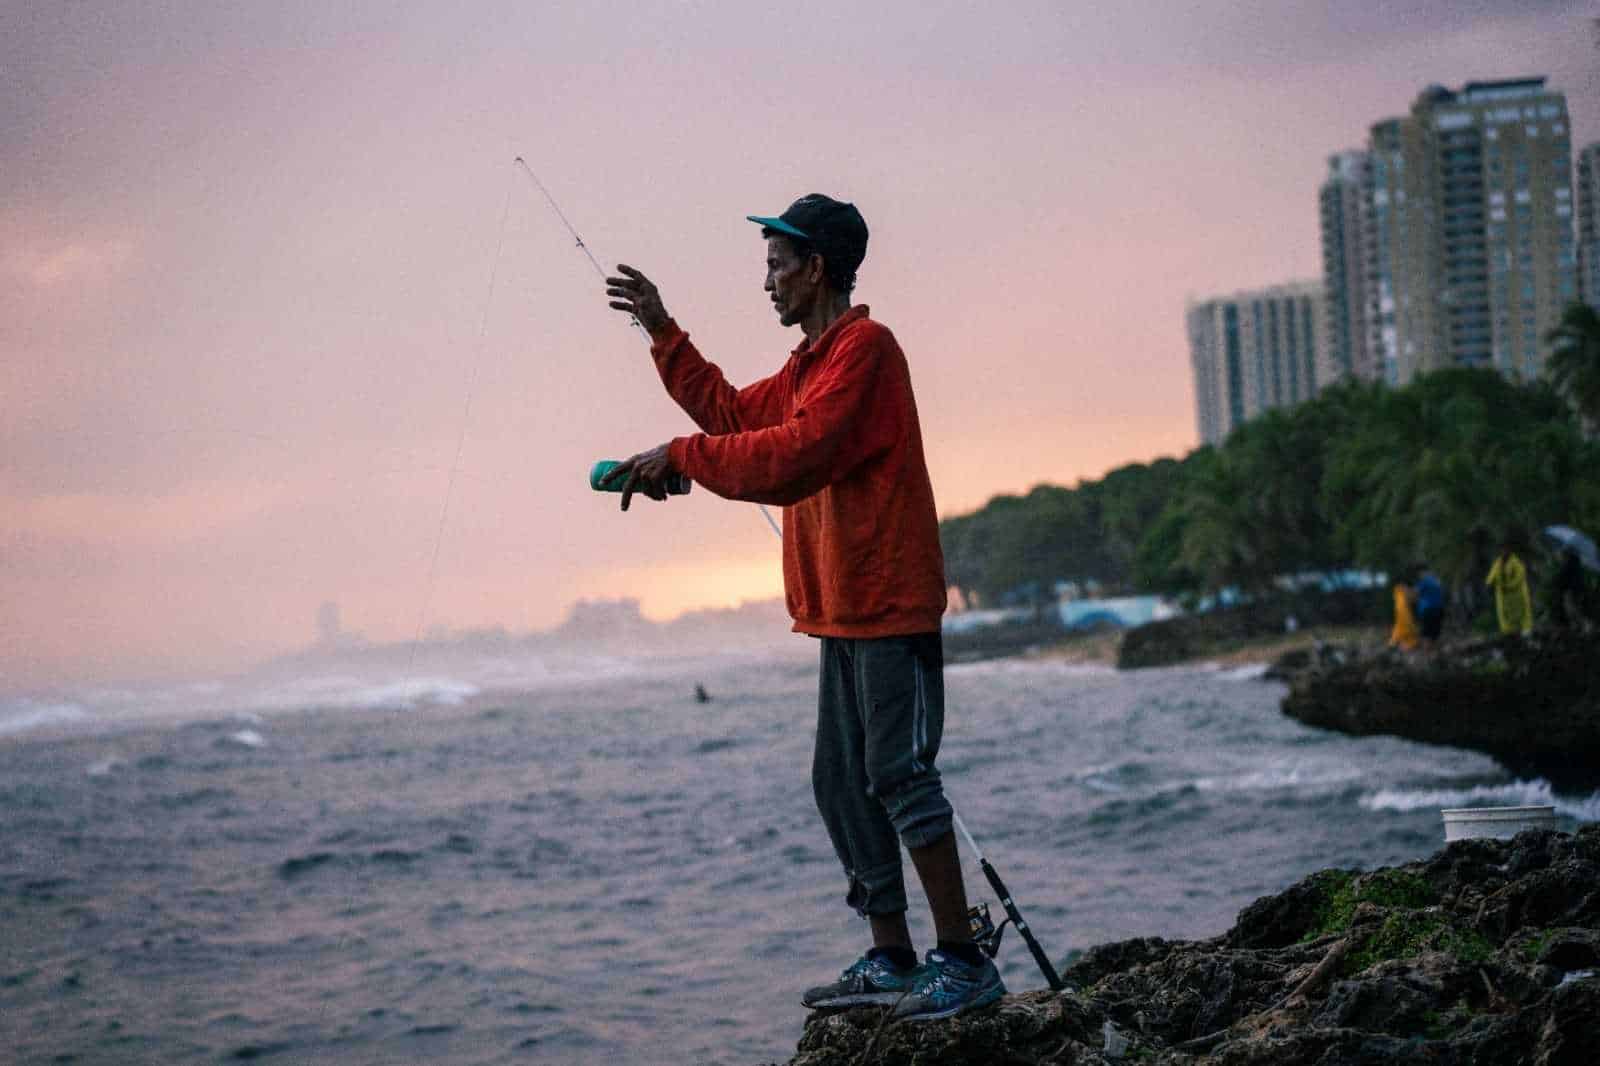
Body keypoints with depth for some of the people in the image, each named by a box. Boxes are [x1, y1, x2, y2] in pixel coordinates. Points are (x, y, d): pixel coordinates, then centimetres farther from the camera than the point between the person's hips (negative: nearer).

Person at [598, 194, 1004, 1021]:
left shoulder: (864, 347, -11)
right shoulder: (810, 363, 21)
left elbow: (794, 454, -21)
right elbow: (730, 413, 26)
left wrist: (681, 456, -15)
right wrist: (662, 332, 24)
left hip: (888, 608, -10)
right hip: (842, 610, 10)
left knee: (898, 775, -12)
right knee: (841, 784, 10)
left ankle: (963, 961, -9)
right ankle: (890, 960, 14)